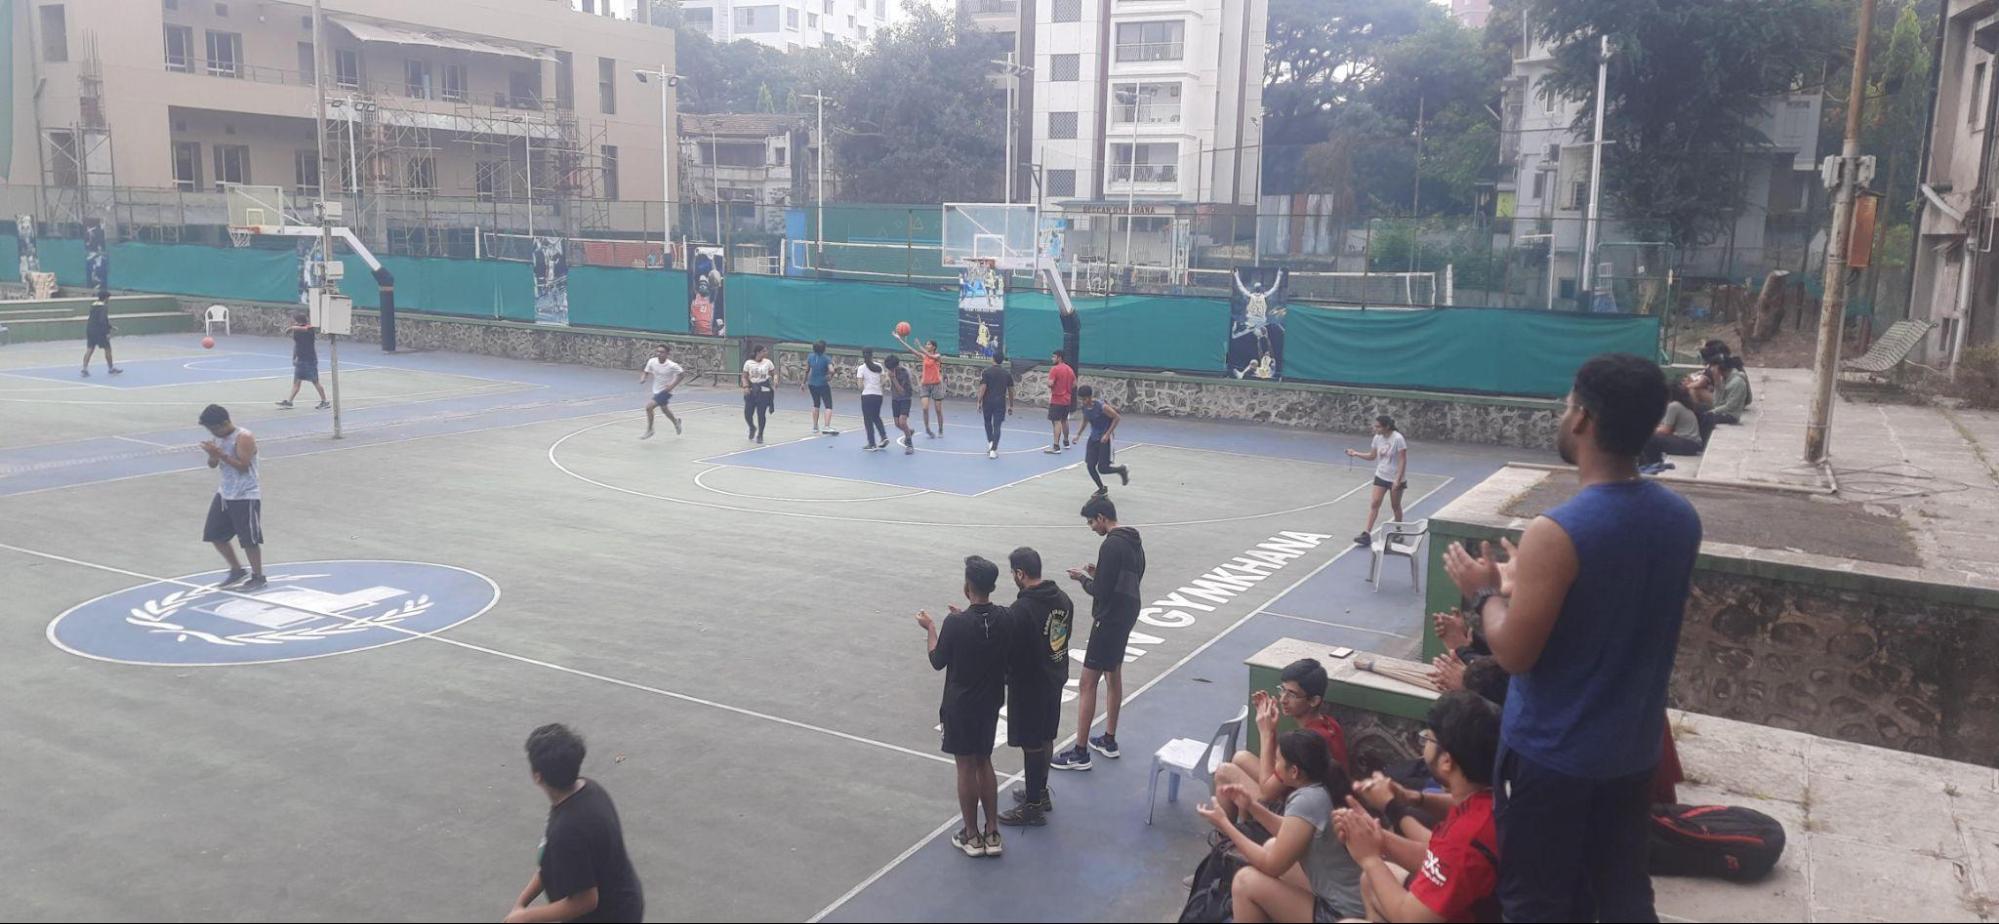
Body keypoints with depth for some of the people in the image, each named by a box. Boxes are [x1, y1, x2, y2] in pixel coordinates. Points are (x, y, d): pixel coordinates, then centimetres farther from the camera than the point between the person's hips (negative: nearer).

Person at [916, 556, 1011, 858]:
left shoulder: (955, 623, -23)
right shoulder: (1003, 618, -8)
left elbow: (938, 662, -9)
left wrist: (930, 628, 4)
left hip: (960, 705, -5)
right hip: (990, 702, 5)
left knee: (966, 767, 8)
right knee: (984, 762, 19)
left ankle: (972, 836, 20)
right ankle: (992, 834, 23)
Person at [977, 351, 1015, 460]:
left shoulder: (986, 372, -5)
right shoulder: (1007, 373, 3)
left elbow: (982, 388, -10)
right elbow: (1011, 391, 6)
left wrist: (979, 402, -3)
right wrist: (1011, 405, 15)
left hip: (988, 402, -1)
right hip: (1000, 403, 1)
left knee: (988, 423, 22)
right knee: (997, 426, 1)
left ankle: (990, 442, 14)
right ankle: (993, 450, -4)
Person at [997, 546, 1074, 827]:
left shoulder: (1021, 610, -26)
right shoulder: (1063, 599, -1)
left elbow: (1008, 653, -21)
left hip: (1028, 686, -8)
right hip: (1054, 679, 8)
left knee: (1032, 746, 5)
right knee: (1045, 739, 22)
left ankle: (1032, 807, 17)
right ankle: (1040, 792, 38)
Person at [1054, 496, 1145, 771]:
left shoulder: (1111, 546, -21)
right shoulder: (1134, 542, 9)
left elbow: (1101, 591, -22)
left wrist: (1083, 578, -4)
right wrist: (1098, 574, 9)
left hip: (1109, 621, -10)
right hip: (1126, 617, 10)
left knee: (1087, 684, -4)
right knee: (1113, 676, 21)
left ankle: (1080, 754, -2)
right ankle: (1109, 741, 31)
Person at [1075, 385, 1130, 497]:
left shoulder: (1101, 406, -23)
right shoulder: (1084, 407, -2)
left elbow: (1117, 418, -16)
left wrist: (1107, 434, -20)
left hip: (1105, 438, -6)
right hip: (1093, 437, 6)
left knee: (1102, 469, -7)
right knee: (1090, 466, 0)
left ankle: (1122, 469, 23)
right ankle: (1102, 489, 21)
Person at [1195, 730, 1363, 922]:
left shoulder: (1306, 801, -24)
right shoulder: (1326, 788, 1)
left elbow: (1272, 866, -15)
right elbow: (1290, 834, 15)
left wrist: (1225, 824, -8)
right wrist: (1251, 805, 8)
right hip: (1345, 898, 9)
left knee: (1246, 881, -9)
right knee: (1272, 846, 17)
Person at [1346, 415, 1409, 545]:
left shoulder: (1398, 439, -21)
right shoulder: (1377, 438, -3)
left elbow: (1402, 460, -19)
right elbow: (1372, 456, 10)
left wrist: (1398, 480, -23)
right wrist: (1356, 454, -4)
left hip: (1396, 479, -5)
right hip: (1381, 476, 5)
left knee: (1395, 506, 9)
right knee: (1374, 503, -4)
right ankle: (1367, 534, -8)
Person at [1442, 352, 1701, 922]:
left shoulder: (1555, 534, -26)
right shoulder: (1681, 518, -3)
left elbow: (1514, 653, -21)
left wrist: (1485, 592, -4)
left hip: (1551, 753, -6)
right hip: (1634, 747, 7)